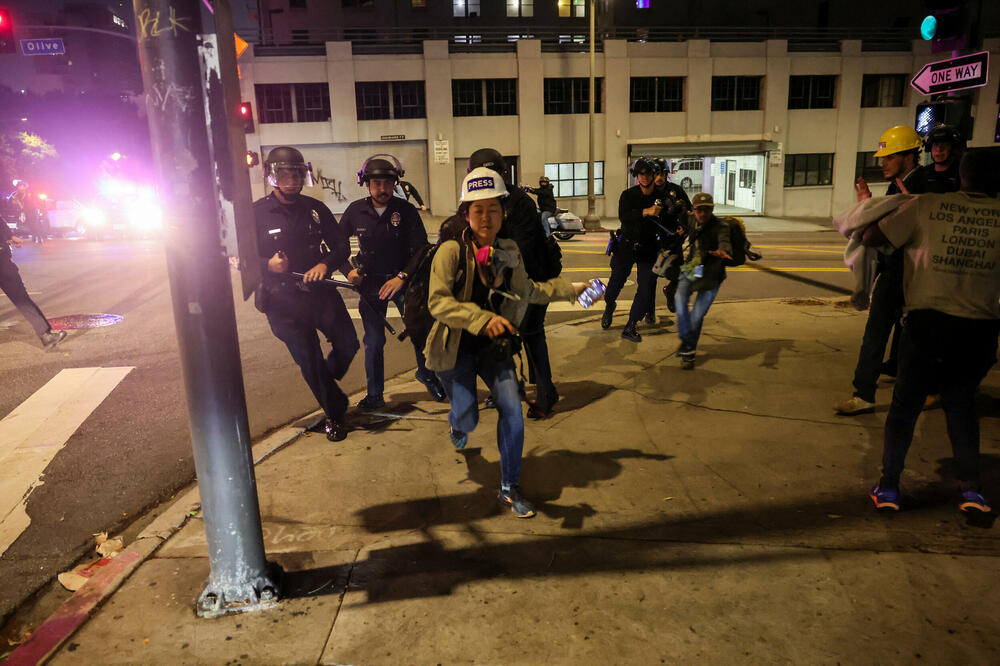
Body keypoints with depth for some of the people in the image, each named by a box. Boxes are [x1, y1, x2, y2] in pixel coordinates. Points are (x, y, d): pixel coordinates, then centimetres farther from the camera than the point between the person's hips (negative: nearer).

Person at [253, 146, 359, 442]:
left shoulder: (316, 208, 4)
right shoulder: (257, 213, -4)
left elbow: (342, 244, 6)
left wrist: (325, 264, -14)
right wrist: (268, 264, -22)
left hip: (321, 291, 3)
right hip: (283, 300, -3)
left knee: (348, 344, 5)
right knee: (309, 360, 4)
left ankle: (326, 381, 38)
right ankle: (335, 413, 23)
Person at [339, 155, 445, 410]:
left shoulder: (406, 210, -10)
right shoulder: (355, 211, -4)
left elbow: (421, 248, -11)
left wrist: (402, 276, -21)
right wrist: (348, 270, -5)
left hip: (402, 280, -1)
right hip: (370, 283, 1)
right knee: (374, 341, 3)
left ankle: (427, 375, 28)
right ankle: (375, 395, 18)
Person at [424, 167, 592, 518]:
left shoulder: (509, 251, -1)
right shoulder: (451, 251, -18)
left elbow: (528, 290, 15)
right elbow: (438, 301, -26)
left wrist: (570, 289, 13)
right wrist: (482, 319, -38)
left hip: (494, 346, 4)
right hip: (456, 348, -3)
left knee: (512, 409, -7)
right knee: (468, 417, 0)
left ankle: (510, 487, 11)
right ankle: (457, 424, 45)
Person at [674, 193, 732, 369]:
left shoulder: (720, 226, -16)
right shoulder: (691, 221, 1)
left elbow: (724, 241, -41)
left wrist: (723, 251, -61)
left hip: (710, 276, -4)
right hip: (689, 270, 4)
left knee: (697, 316, -5)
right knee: (680, 300, -26)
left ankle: (688, 354, 16)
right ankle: (687, 342, -14)